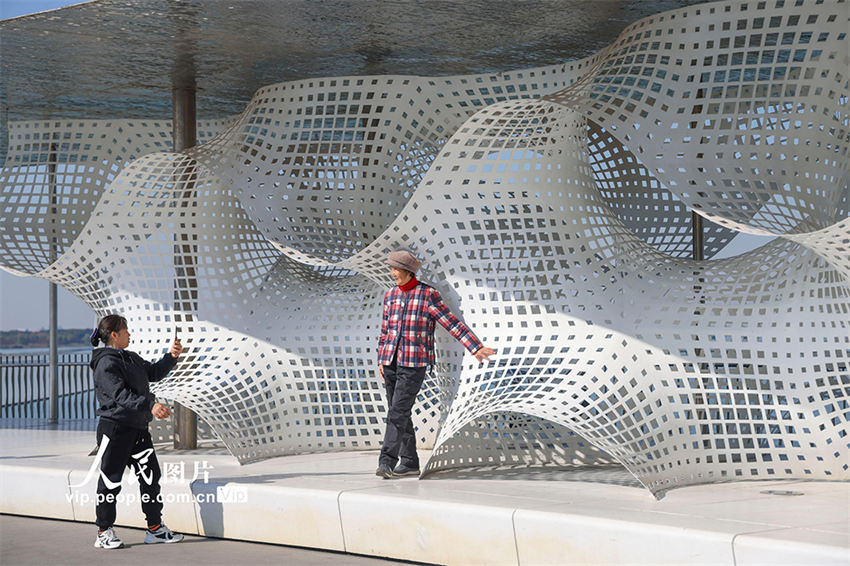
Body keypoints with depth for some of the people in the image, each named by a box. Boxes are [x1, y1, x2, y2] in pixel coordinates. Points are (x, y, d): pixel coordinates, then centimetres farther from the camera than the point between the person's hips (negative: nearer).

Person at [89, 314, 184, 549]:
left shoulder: (131, 358, 15)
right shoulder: (106, 364, -13)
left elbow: (154, 373, 26)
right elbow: (121, 395, -25)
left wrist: (171, 357, 10)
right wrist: (150, 406, -34)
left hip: (138, 428, 9)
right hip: (115, 428, -9)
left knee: (151, 476, 9)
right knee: (110, 481, 0)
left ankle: (155, 528, 17)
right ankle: (104, 533, 9)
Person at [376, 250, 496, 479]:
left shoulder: (428, 295, -6)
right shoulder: (390, 296, 11)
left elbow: (453, 324, -9)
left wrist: (476, 348, -14)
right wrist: (380, 361, 15)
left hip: (414, 364, -6)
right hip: (391, 362, 6)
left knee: (398, 412, -14)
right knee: (399, 414, 8)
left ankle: (387, 462, -17)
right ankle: (409, 462, 17)